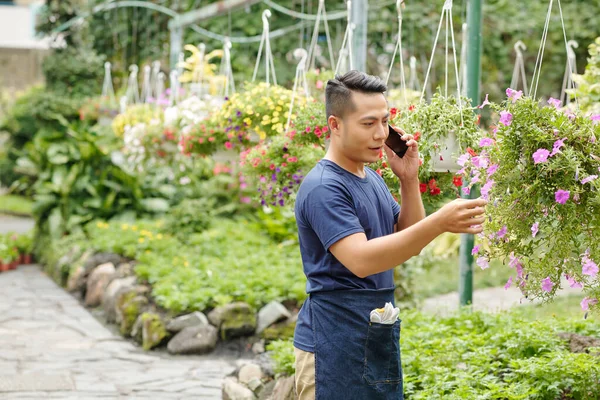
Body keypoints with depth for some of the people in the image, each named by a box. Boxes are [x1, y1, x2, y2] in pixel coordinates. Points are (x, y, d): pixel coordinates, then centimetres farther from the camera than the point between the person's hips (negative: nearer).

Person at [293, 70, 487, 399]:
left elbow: (409, 241, 13)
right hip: (334, 344, -8)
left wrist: (408, 179, -1)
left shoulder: (372, 178, 11)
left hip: (376, 338, 8)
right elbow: (360, 260, -28)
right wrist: (440, 222, -36)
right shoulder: (323, 188, -17)